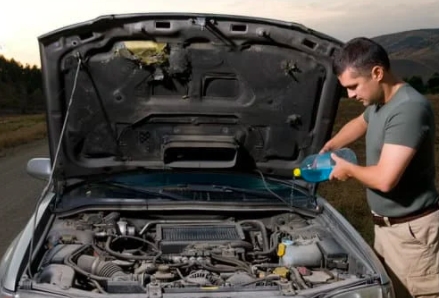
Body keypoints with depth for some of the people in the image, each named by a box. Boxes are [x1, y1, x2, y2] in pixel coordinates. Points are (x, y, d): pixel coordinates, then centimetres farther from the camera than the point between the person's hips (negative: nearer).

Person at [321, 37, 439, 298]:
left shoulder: (409, 109, -25)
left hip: (412, 230, -9)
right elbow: (359, 123, 31)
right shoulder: (380, 103, 6)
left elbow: (385, 179, -30)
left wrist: (348, 169, -11)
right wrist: (328, 148, 17)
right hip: (387, 225, 9)